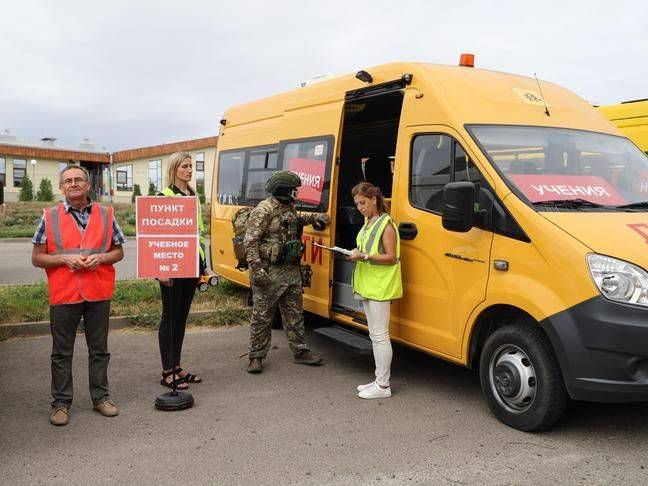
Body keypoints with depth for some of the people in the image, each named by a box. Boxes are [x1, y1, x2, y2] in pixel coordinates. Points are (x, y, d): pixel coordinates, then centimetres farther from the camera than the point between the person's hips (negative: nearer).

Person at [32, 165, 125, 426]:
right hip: (63, 294, -1)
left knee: (99, 349, 11)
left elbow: (118, 252, 10)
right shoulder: (49, 217, 2)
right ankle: (61, 402, 20)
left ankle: (100, 396, 25)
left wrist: (100, 258, -10)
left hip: (99, 293, 1)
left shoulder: (106, 215, 6)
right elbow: (36, 258, 3)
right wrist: (65, 259, -14)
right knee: (62, 352, 7)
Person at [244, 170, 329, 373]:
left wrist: (314, 218, 19)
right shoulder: (263, 210, -15)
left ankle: (300, 351, 27)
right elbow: (250, 242, -18)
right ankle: (256, 356, 14)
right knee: (262, 317, 3)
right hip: (269, 273, -8)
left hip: (291, 271, 8)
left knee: (294, 314, 15)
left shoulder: (289, 207, 11)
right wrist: (256, 269, -24)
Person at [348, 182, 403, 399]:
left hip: (380, 287, -10)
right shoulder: (368, 223, 17)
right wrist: (357, 254, 4)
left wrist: (364, 256, -21)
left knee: (380, 336, -6)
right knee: (375, 336, 14)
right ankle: (379, 380, 22)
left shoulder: (386, 224, -11)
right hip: (368, 286, 10)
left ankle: (383, 386, 0)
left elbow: (391, 258, -15)